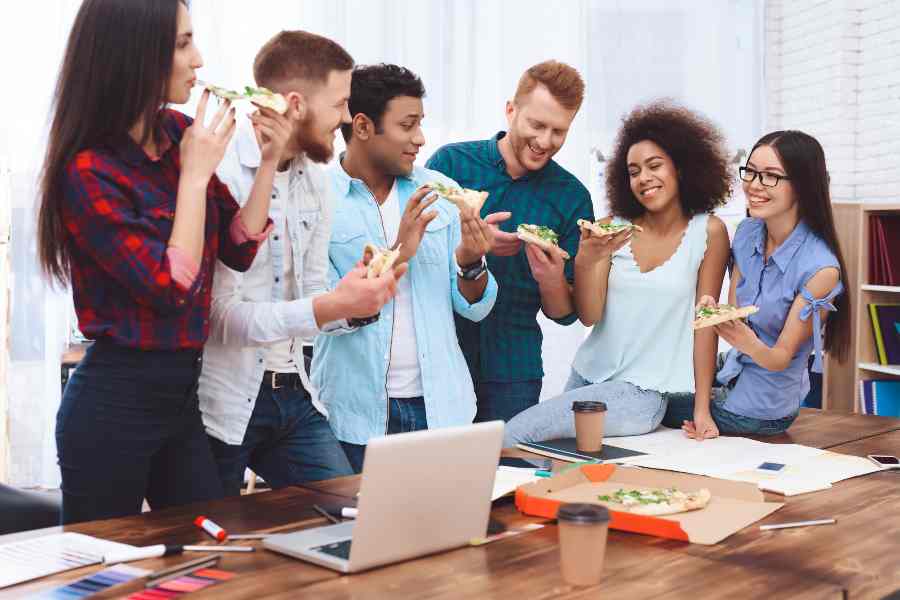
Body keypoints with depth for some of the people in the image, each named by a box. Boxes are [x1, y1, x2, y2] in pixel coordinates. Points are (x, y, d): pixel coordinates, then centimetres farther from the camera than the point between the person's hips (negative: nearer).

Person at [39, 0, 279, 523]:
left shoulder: (179, 134, 2)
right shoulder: (89, 171, -17)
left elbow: (239, 250, 7)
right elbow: (172, 288, -20)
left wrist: (269, 163, -4)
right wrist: (195, 172, -16)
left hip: (181, 395, 7)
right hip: (115, 401, -7)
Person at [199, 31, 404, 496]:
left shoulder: (314, 179, 7)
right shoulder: (217, 175, -17)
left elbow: (311, 299, 11)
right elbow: (221, 316, -21)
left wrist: (355, 303, -9)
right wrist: (328, 307, -30)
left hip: (292, 393, 7)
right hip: (221, 405, -7)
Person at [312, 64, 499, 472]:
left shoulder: (441, 191, 4)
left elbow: (475, 308, 6)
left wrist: (470, 263, -14)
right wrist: (397, 255, -20)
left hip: (440, 405, 3)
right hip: (356, 412, -3)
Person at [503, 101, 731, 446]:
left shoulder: (708, 231, -5)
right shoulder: (614, 227, 2)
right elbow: (589, 316, -3)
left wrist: (702, 410, -8)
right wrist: (585, 261, -23)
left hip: (643, 391, -4)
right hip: (588, 375, 4)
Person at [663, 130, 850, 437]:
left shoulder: (820, 269, -26)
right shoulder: (747, 232, -5)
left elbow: (781, 358, -20)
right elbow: (734, 316, -4)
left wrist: (750, 344, -42)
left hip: (760, 410, -6)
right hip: (732, 375, 6)